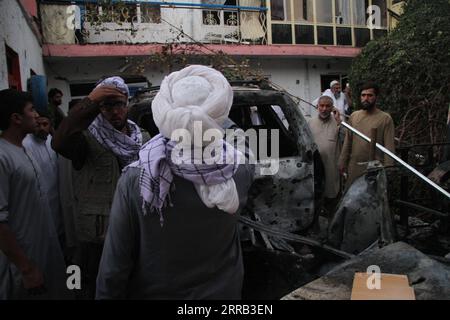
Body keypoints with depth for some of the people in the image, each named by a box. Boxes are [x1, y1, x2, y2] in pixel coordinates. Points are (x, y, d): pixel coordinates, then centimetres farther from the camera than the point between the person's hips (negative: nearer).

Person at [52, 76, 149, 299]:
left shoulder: (143, 138, 3)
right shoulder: (88, 138, -11)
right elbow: (59, 143, -33)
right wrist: (90, 101, -33)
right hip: (97, 235, -4)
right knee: (96, 289, 16)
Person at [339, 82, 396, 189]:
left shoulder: (385, 118, -6)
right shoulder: (353, 116, 6)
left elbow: (389, 146, -9)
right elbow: (347, 142, 8)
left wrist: (387, 168, -14)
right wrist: (342, 162, 7)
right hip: (354, 167, 4)